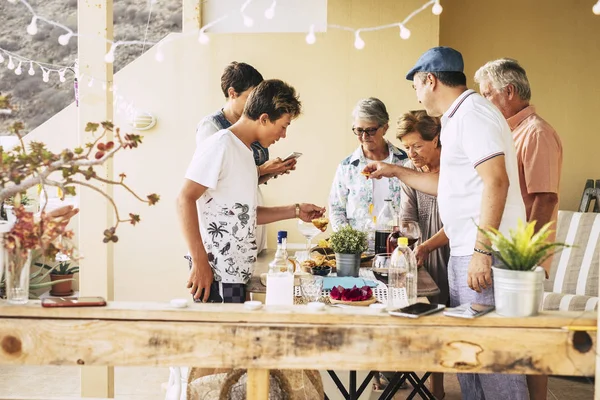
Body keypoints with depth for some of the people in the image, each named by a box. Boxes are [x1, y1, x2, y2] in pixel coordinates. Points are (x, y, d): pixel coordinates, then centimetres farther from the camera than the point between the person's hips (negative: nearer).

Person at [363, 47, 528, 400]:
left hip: (485, 254, -10)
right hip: (465, 252, 10)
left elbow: (496, 180, -22)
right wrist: (395, 171, 31)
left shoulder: (473, 112, -12)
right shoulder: (458, 117, 20)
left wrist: (481, 250, -25)